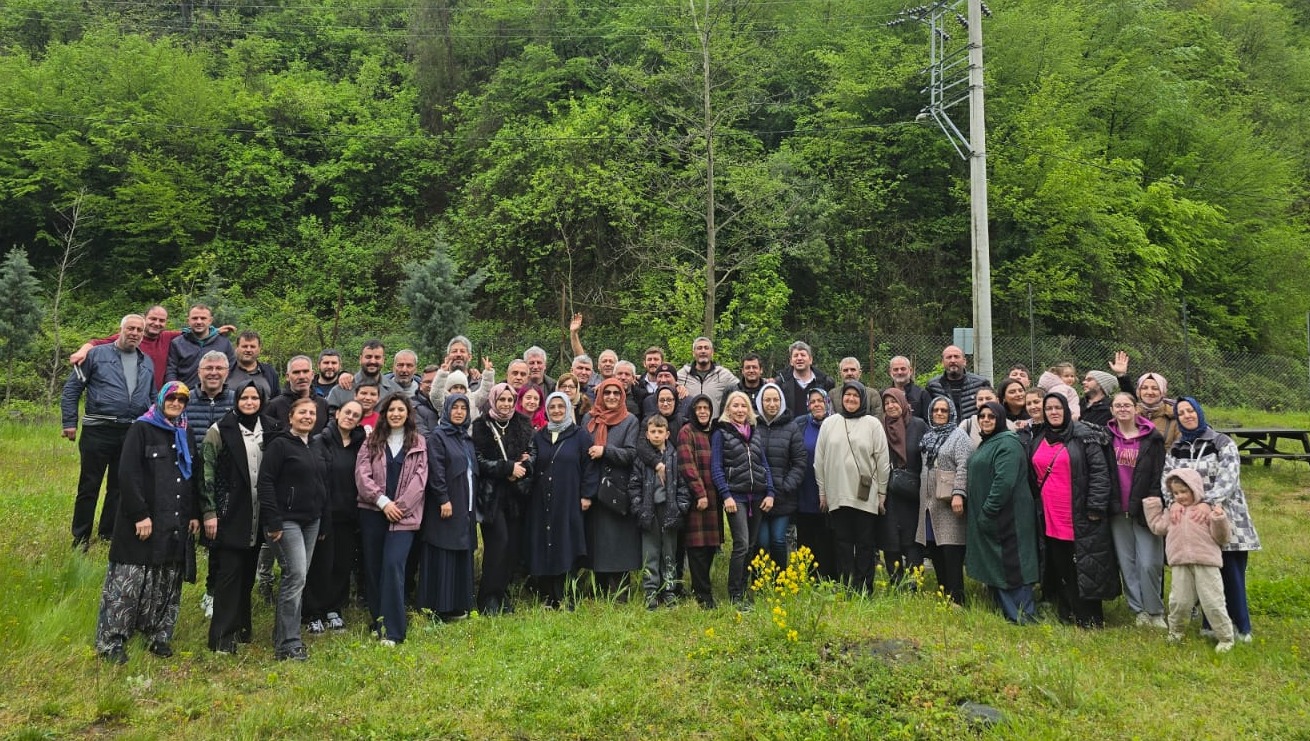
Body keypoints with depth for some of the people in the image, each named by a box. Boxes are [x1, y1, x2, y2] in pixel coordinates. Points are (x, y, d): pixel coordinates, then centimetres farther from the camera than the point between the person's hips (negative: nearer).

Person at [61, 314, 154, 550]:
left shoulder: (147, 363, 13)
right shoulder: (97, 355, 0)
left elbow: (152, 397, 21)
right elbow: (72, 388, 0)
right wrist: (69, 422, -6)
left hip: (132, 433, 4)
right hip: (98, 431, -4)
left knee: (120, 487, 10)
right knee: (89, 486, 3)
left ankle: (108, 535, 22)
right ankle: (80, 538, 14)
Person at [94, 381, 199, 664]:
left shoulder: (185, 434, 14)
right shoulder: (141, 429, -6)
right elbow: (128, 474, -13)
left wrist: (194, 513, 11)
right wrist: (140, 514, -18)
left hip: (176, 523, 6)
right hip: (143, 521, -6)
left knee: (167, 584, 10)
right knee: (129, 581, -3)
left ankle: (159, 635, 21)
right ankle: (111, 641, 6)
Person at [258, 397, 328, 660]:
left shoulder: (314, 448, 16)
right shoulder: (279, 445, -7)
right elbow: (265, 482, -13)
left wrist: (323, 521, 17)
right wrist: (273, 522, -18)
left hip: (311, 521, 8)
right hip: (287, 520, -8)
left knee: (297, 577, 9)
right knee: (296, 576, -12)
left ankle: (282, 636, 19)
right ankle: (289, 644, -6)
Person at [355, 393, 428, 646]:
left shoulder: (418, 444, 8)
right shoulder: (371, 441, 9)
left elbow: (419, 478, -1)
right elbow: (362, 474, -1)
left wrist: (400, 506, -10)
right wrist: (383, 501, -11)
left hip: (404, 515, -2)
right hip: (373, 513, 2)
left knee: (393, 565, -14)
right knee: (372, 567, 6)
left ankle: (392, 630, -11)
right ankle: (378, 621, 21)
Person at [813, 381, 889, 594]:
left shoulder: (873, 424, 1)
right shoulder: (829, 423, 7)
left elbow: (883, 460, 2)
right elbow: (819, 459, 9)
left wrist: (882, 492, 0)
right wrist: (822, 491, 7)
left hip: (866, 496, -2)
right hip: (837, 496, 2)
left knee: (866, 544, 4)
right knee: (842, 544, 6)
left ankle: (863, 589, 10)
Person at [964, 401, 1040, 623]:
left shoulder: (1007, 443, -14)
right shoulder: (986, 444, 17)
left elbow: (1004, 481, -23)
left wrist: (988, 512, -21)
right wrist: (980, 512, 16)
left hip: (1006, 518, -10)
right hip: (985, 518, 10)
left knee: (1010, 565, -5)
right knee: (993, 569, 13)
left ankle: (1023, 617, 3)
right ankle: (1007, 613, 21)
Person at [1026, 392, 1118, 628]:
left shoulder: (1084, 437, -4)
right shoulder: (1037, 440, 13)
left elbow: (1100, 472, -9)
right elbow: (1032, 477, 21)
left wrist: (1095, 508, -14)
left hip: (1080, 518, -5)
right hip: (1050, 518, 5)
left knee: (1084, 568, -1)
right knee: (1060, 567, 10)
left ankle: (1090, 619, 8)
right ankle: (1068, 615, 20)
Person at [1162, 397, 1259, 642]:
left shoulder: (1223, 443, 0)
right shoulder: (1175, 450, 11)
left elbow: (1228, 480, -12)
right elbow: (1167, 479, 0)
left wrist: (1207, 502, -26)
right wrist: (1174, 500, -20)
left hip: (1225, 518, -3)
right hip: (1192, 522, 3)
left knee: (1232, 575, -2)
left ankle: (1240, 627, 12)